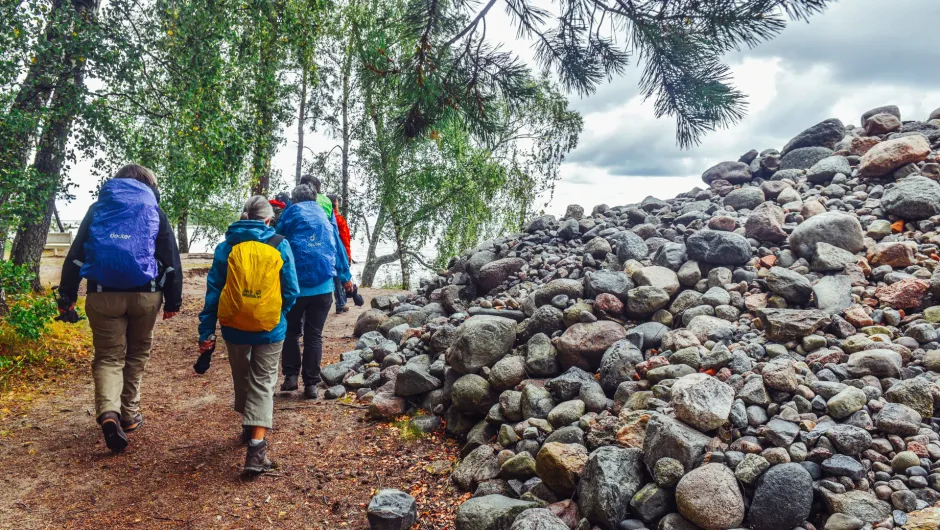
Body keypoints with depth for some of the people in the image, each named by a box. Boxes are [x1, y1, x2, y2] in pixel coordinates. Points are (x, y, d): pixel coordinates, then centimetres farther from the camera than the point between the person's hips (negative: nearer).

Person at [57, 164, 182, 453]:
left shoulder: (97, 209, 11)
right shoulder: (154, 210, 8)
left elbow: (75, 255, 6)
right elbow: (170, 259, 5)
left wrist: (66, 296, 6)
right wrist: (173, 300, 8)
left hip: (103, 294, 1)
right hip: (145, 294, 0)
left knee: (108, 356, 5)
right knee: (137, 353, 16)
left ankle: (108, 412, -17)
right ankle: (129, 414, 21)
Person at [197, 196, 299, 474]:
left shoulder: (227, 246, 1)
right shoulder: (280, 245, -2)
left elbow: (213, 291, -1)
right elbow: (291, 291, -3)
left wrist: (206, 332, 1)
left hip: (234, 327, 2)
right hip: (270, 328, -2)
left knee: (242, 378, 23)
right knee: (263, 383, 6)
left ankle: (250, 426, 43)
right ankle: (256, 446, -9)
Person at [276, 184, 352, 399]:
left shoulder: (292, 212, 7)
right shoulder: (325, 216, 16)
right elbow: (338, 247, 20)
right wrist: (345, 277, 31)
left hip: (296, 283, -2)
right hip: (323, 284, 2)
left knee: (291, 331, 14)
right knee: (314, 335, 7)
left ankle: (291, 376, 7)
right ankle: (311, 384, 6)